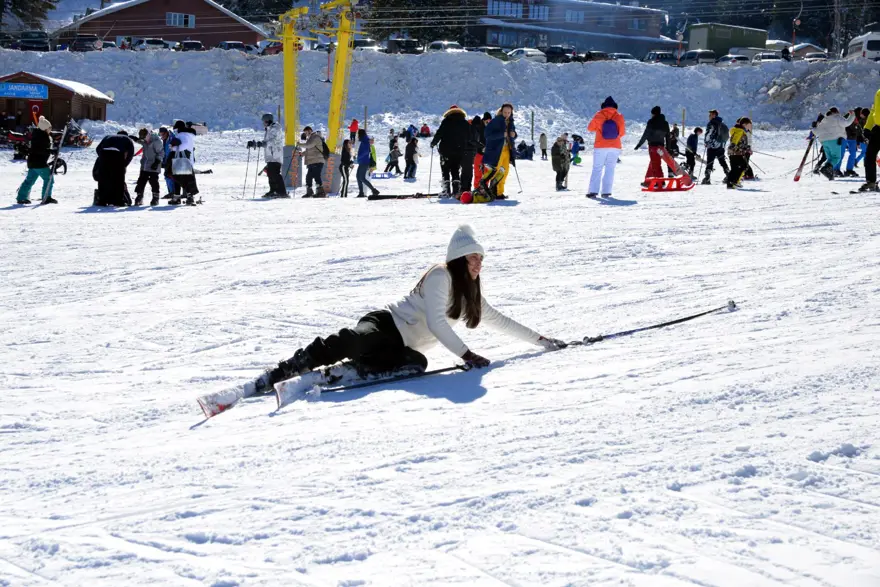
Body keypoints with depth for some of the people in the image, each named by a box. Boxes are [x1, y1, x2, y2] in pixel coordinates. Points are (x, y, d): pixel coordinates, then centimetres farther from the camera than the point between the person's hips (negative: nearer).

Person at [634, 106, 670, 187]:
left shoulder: (651, 122, -6)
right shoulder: (665, 123, 12)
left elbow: (645, 134, -8)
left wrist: (639, 144, -3)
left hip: (653, 145, -7)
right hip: (661, 145, 7)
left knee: (656, 164, -9)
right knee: (653, 164, 17)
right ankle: (647, 181, 22)